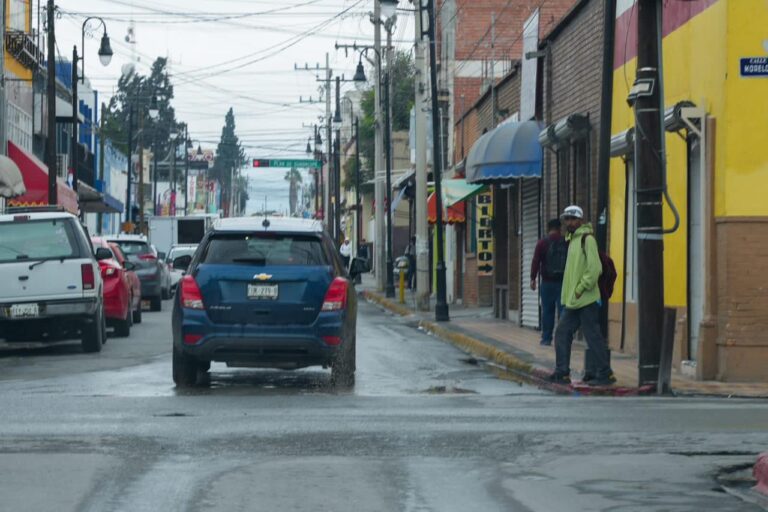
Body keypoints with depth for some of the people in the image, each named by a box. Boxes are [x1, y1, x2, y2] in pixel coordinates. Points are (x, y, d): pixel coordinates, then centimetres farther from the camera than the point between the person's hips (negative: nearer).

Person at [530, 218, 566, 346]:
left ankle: (546, 338, 7)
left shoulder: (542, 243, -3)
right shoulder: (566, 243, 2)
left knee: (547, 311, 5)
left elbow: (536, 262, -6)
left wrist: (533, 278, 0)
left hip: (548, 282, -1)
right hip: (563, 282, 1)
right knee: (563, 310, 1)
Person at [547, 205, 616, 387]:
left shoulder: (587, 239, -11)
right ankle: (562, 373, 12)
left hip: (586, 300, -9)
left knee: (593, 337, -5)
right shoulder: (573, 240, 17)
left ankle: (605, 374, 1)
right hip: (572, 302, 9)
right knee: (562, 333, 8)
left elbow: (594, 268, -19)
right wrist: (568, 294, 16)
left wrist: (581, 289, -18)